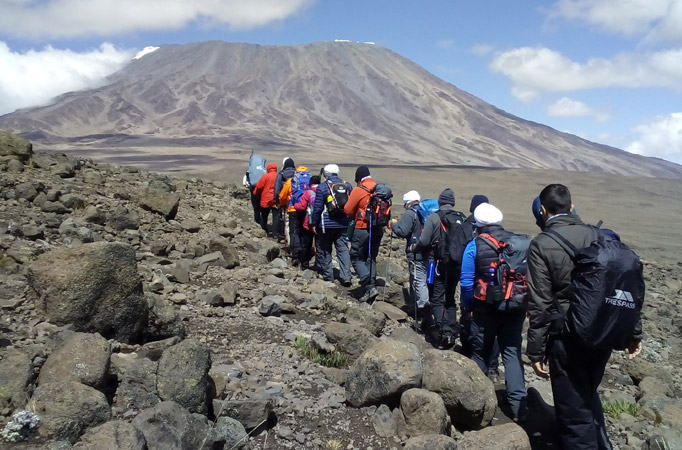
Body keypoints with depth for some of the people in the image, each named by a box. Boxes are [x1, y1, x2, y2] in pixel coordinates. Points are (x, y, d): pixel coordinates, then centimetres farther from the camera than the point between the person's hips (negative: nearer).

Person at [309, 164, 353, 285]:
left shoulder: (322, 187, -8)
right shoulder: (347, 185, 5)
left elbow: (317, 207, -8)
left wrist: (314, 223, 0)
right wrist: (351, 221, 19)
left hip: (327, 224, -3)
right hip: (343, 224, 3)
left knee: (325, 250, 10)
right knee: (343, 249, 5)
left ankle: (327, 275, 15)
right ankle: (346, 276, -4)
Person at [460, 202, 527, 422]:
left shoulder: (474, 246, -9)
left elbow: (467, 282, -9)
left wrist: (467, 308, 4)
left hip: (486, 310, -2)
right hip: (515, 308, 2)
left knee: (481, 353, 14)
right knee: (512, 353, 9)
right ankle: (519, 406, 4)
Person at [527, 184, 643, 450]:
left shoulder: (541, 244, -12)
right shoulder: (597, 235, 4)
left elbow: (540, 304, -14)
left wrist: (536, 350, -8)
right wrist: (634, 332, 13)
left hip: (567, 338, -6)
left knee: (574, 411, 8)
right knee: (588, 395, 28)